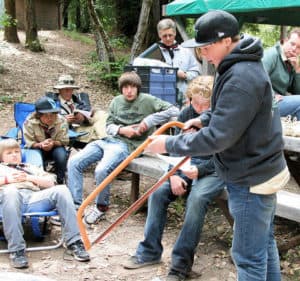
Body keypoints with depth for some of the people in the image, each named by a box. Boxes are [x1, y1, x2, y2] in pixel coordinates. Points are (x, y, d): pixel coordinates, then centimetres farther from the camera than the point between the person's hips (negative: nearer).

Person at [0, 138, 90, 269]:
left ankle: (73, 242, -32)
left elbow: (50, 182, 23)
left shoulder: (30, 168, 39)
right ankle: (16, 250, -45)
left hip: (34, 197, 3)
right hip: (11, 196, -3)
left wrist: (28, 178, 9)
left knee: (61, 190, -28)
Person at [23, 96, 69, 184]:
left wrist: (53, 143, -35)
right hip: (37, 148, -1)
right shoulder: (29, 122, -21)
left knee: (62, 155, -32)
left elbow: (64, 141, -12)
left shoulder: (61, 121, -19)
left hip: (55, 147, 1)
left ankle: (60, 181, -12)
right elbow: (29, 143, -15)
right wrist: (41, 144, -38)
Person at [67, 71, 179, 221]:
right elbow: (109, 126, 14)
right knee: (73, 162, -12)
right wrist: (121, 130, -8)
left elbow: (174, 111, -8)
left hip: (127, 145, -6)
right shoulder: (116, 101, 16)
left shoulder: (147, 100, 1)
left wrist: (150, 120, -13)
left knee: (101, 170, -32)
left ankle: (101, 207, -4)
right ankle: (75, 205, -4)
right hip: (107, 140, 6)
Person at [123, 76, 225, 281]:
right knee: (158, 193, -16)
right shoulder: (186, 114, 3)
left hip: (216, 170, -5)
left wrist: (199, 171, -29)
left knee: (196, 199, -33)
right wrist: (174, 175, -12)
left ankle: (181, 264, -26)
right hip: (190, 165, 5)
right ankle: (150, 252, -4)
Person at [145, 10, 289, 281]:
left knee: (248, 255, 2)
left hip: (252, 180, -10)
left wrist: (170, 144, -18)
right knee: (264, 242, 22)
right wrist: (204, 119, 6)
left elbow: (217, 138, -28)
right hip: (263, 170, 10)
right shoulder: (245, 65, 6)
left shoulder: (241, 78, -27)